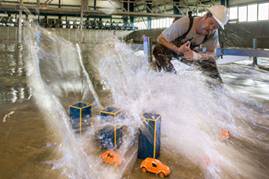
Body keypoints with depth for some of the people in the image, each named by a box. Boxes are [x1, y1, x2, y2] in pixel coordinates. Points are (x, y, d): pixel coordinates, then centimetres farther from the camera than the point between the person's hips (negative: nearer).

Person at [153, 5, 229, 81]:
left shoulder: (213, 32, -22)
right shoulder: (184, 23, -36)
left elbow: (212, 53, -17)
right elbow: (160, 39, -31)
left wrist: (197, 56, -39)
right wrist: (178, 50, -47)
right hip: (172, 48, -4)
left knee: (210, 60, -13)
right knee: (159, 49, -35)